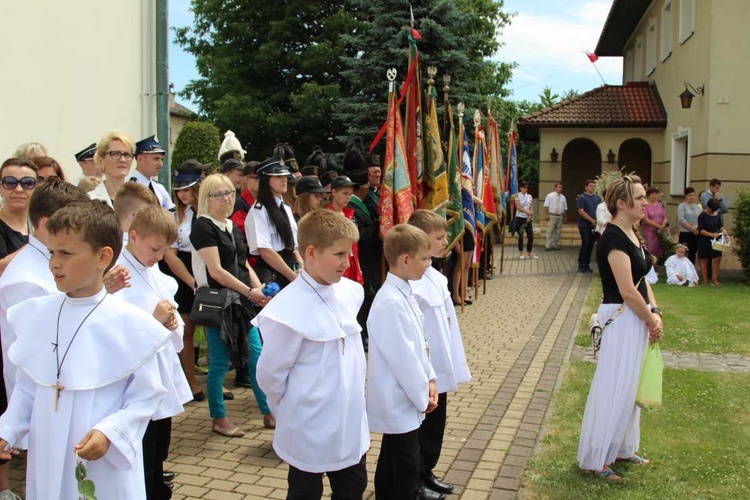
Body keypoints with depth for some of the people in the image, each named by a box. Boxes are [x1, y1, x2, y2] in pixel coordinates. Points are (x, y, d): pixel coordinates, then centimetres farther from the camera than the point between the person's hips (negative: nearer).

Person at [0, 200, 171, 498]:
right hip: (46, 460, 4)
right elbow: (27, 387, 10)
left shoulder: (129, 324, -14)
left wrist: (109, 432, -20)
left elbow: (146, 395, -8)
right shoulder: (37, 313, 0)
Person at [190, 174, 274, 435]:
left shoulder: (232, 227, 14)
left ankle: (269, 413, 19)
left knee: (256, 357, 9)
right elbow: (216, 270, -17)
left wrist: (261, 290, 0)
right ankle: (219, 419, 17)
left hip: (241, 302, 8)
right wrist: (249, 291, -16)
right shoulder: (203, 227, -10)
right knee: (220, 362, 2)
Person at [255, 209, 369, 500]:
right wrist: (294, 410, 1)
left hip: (351, 425, 6)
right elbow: (270, 374, -14)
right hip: (311, 432, -6)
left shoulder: (350, 292, -2)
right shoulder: (289, 310, -24)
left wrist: (353, 399, 13)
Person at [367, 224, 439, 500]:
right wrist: (422, 396, -13)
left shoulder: (404, 293, 5)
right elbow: (403, 358, -23)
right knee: (404, 466, 3)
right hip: (400, 401, -9)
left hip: (404, 398, 9)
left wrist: (429, 380, 6)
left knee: (394, 462, 22)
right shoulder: (390, 303, -25)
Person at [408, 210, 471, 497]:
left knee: (435, 424, 21)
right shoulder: (411, 282, -25)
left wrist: (451, 365, 15)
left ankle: (426, 474, 39)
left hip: (439, 368, 9)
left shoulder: (434, 274, 6)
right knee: (418, 429, 9)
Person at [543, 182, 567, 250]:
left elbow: (565, 208, 14)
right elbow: (546, 206, -5)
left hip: (560, 216, 4)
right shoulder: (550, 196, -1)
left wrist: (565, 217, 11)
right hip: (552, 216, -4)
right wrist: (546, 215, -13)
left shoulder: (563, 197, 11)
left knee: (558, 232, 7)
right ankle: (548, 245, -4)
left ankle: (555, 245, 14)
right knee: (550, 231, -7)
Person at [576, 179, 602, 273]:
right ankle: (581, 265, 3)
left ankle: (587, 264, 14)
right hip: (585, 225, -5)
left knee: (591, 245, 6)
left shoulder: (598, 198, 11)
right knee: (585, 244, -7)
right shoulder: (582, 198, -4)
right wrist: (592, 220, -14)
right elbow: (581, 211, -11)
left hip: (595, 225, 5)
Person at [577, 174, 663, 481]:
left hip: (637, 318, 10)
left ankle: (622, 449, 34)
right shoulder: (613, 237, -19)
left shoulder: (631, 234, 11)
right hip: (621, 320, -10)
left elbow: (643, 280, 13)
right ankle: (595, 459, 11)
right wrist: (651, 319, -11)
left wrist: (655, 313, 0)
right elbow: (628, 291, -22)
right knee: (613, 389, -2)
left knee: (628, 386, 19)